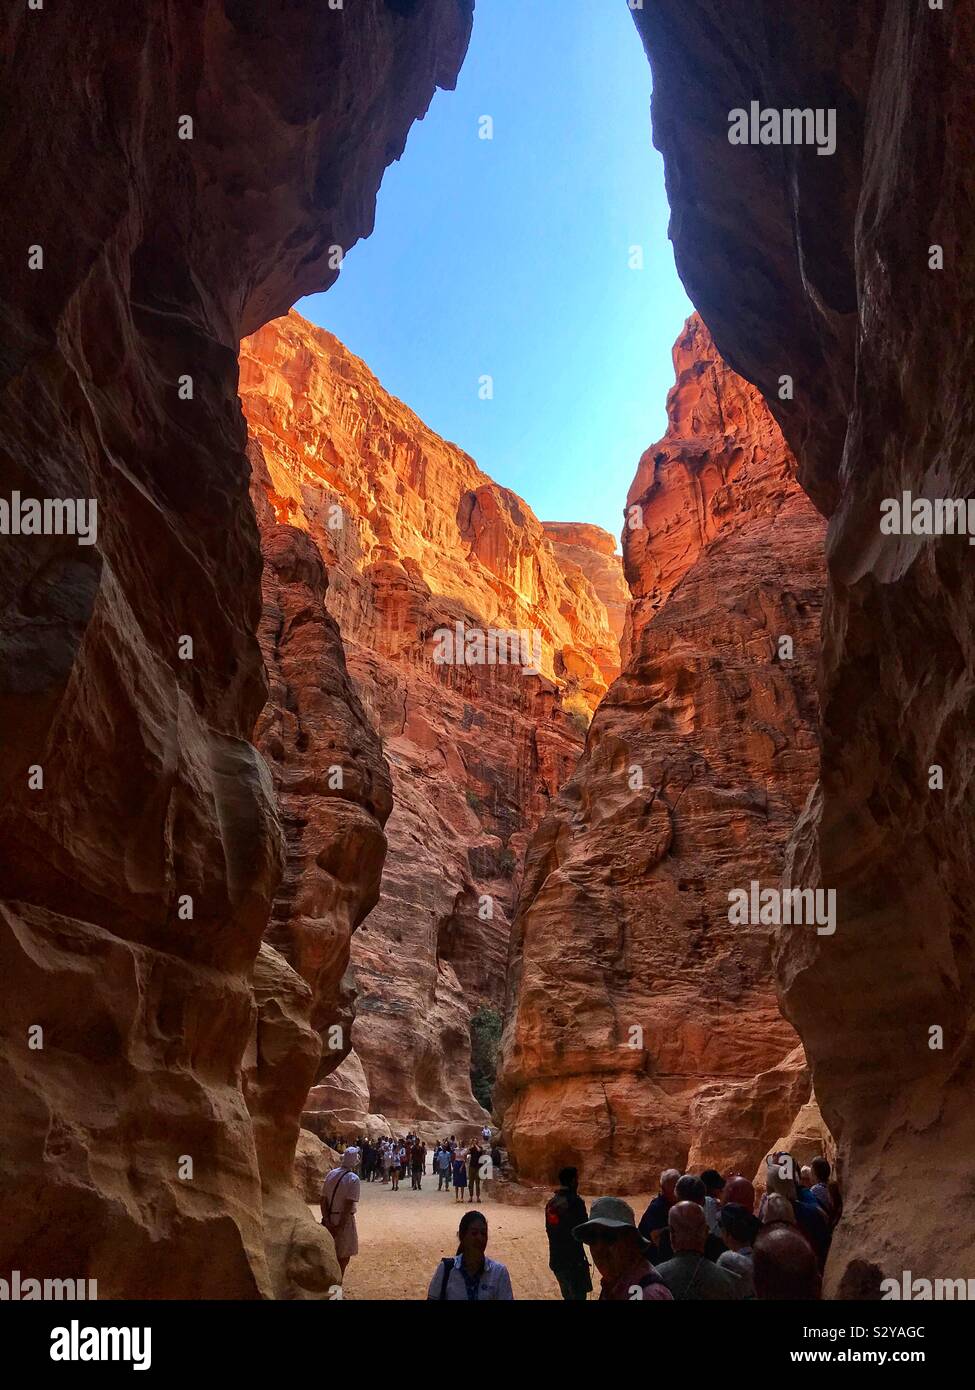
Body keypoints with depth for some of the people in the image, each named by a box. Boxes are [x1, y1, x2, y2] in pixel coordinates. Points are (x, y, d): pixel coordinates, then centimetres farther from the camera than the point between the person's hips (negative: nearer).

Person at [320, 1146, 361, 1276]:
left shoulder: (330, 1175, 3)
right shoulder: (353, 1179, -15)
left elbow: (323, 1200, -1)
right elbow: (349, 1204, -21)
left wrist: (327, 1221, -6)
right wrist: (341, 1226, -19)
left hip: (329, 1220, 6)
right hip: (344, 1220, -6)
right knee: (344, 1257, 9)